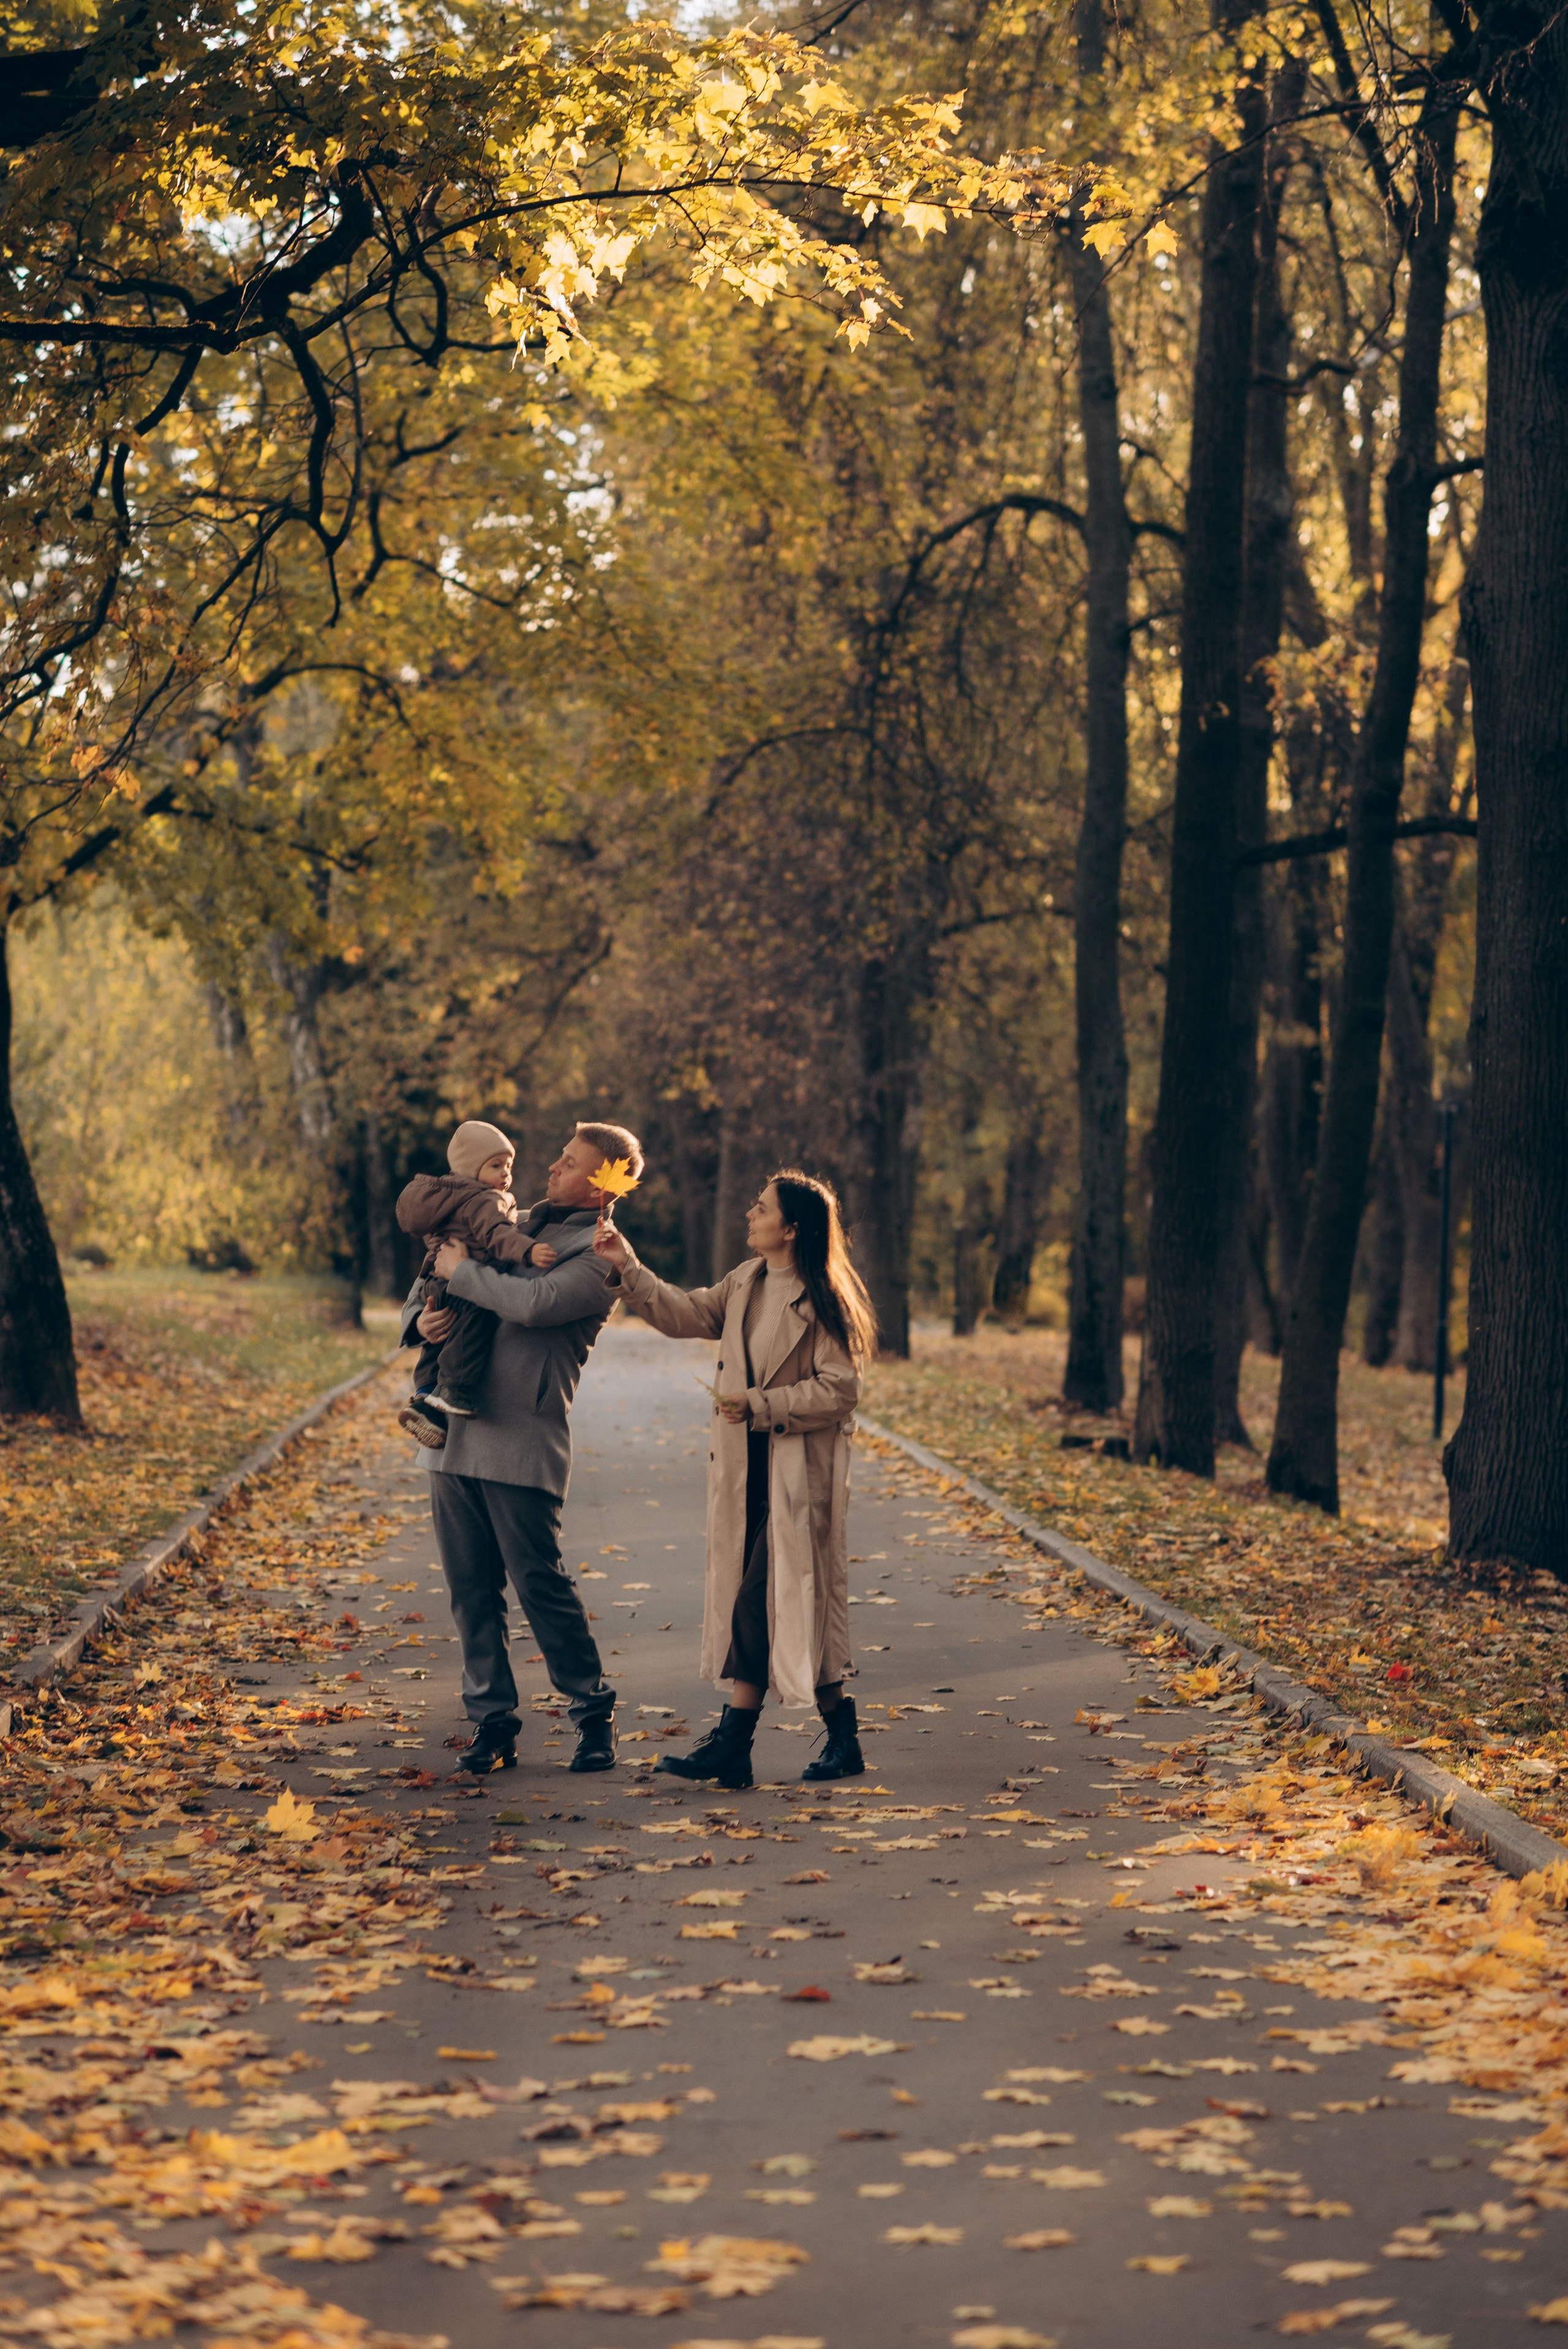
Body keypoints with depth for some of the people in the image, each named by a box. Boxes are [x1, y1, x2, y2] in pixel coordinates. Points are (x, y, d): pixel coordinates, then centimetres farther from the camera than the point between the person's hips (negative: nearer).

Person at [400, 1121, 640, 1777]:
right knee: (471, 1589, 7)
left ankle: (594, 1715, 9)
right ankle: (492, 1723, 15)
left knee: (542, 1585, -5)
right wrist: (421, 1317, 0)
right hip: (455, 1431, 7)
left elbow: (536, 1303, -23)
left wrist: (462, 1273, -10)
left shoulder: (601, 1253, -5)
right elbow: (428, 1280, 23)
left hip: (522, 1443, -7)